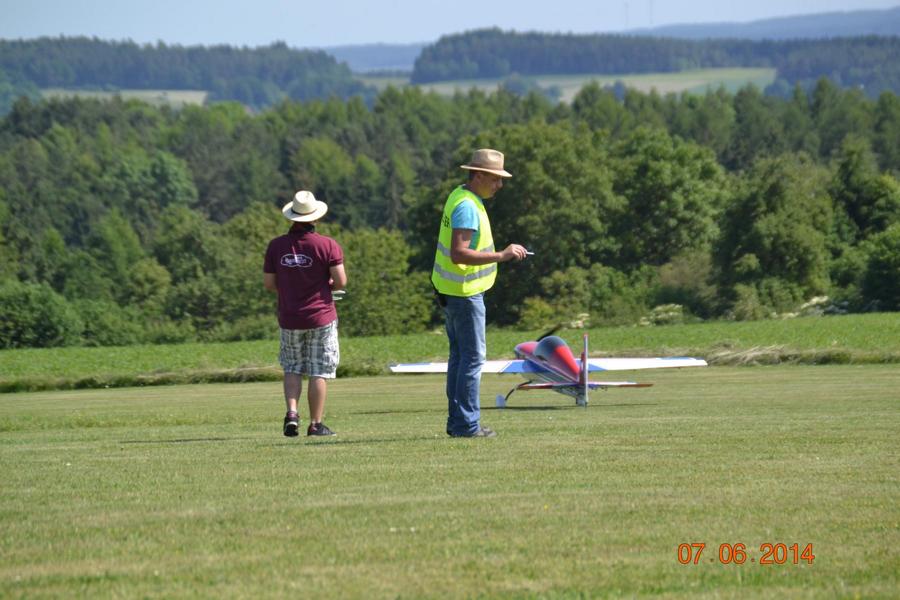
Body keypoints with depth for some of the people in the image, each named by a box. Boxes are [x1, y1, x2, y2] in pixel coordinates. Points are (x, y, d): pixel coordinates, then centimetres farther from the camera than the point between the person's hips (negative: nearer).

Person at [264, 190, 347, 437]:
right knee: (320, 372, 4)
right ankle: (316, 424, 4)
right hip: (321, 317, -3)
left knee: (292, 369, 16)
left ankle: (291, 412, -5)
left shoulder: (276, 246, -2)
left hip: (289, 319, 3)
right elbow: (341, 281, -12)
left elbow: (269, 283, 1)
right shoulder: (327, 245, -11)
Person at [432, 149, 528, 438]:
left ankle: (457, 421, 17)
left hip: (451, 289, 11)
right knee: (473, 356, -6)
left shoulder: (460, 197, 11)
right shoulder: (467, 207, -21)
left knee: (459, 355, 13)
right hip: (464, 292, -11)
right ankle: (466, 424, -6)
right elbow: (459, 254, -30)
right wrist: (501, 256, -28)